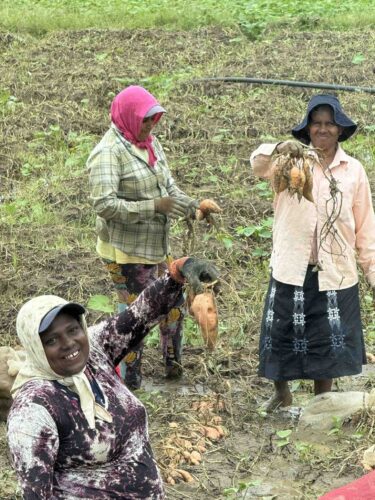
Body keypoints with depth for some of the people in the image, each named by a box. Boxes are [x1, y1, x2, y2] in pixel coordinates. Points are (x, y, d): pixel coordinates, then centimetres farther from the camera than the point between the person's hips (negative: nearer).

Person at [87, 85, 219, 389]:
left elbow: (168, 185, 12)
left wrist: (190, 206, -7)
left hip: (157, 246, 8)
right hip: (126, 251, -8)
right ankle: (128, 382, 19)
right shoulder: (109, 152, -18)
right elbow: (105, 204, -26)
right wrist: (155, 206, -28)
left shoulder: (151, 143, 6)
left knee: (174, 304, 18)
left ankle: (173, 364, 37)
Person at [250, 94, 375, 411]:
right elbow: (259, 165, -25)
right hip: (291, 269, -1)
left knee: (328, 342, 9)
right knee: (283, 335, 10)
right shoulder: (292, 160, -3)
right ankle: (282, 394, 34)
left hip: (335, 274, 1)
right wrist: (279, 149, -47)